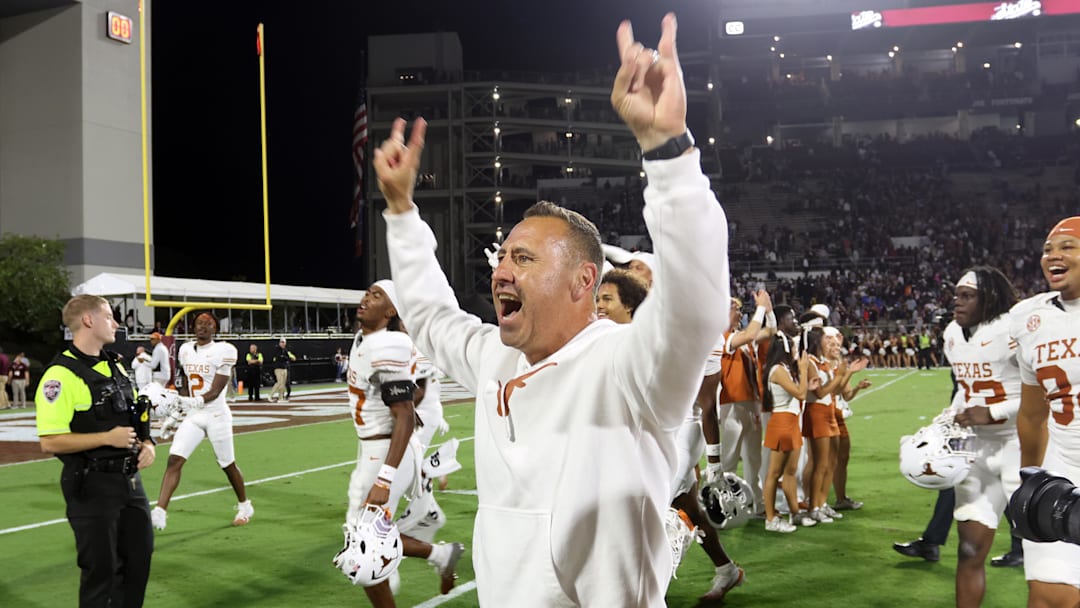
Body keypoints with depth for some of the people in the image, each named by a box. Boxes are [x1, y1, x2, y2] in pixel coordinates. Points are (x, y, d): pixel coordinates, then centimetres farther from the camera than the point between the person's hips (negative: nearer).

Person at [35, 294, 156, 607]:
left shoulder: (116, 366, 12)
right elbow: (50, 441, -20)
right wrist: (108, 438, -21)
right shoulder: (61, 375, -15)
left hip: (129, 479, 8)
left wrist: (147, 444, 3)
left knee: (139, 560, 15)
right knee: (102, 569, 2)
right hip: (92, 485, -8)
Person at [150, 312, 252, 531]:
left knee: (228, 465, 8)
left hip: (216, 415, -5)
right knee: (174, 460, -11)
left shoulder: (223, 351, -11)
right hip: (192, 416, 5)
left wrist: (199, 401, -33)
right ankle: (159, 512, -13)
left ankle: (244, 506, 29)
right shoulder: (185, 350, 7)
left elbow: (216, 391, -17)